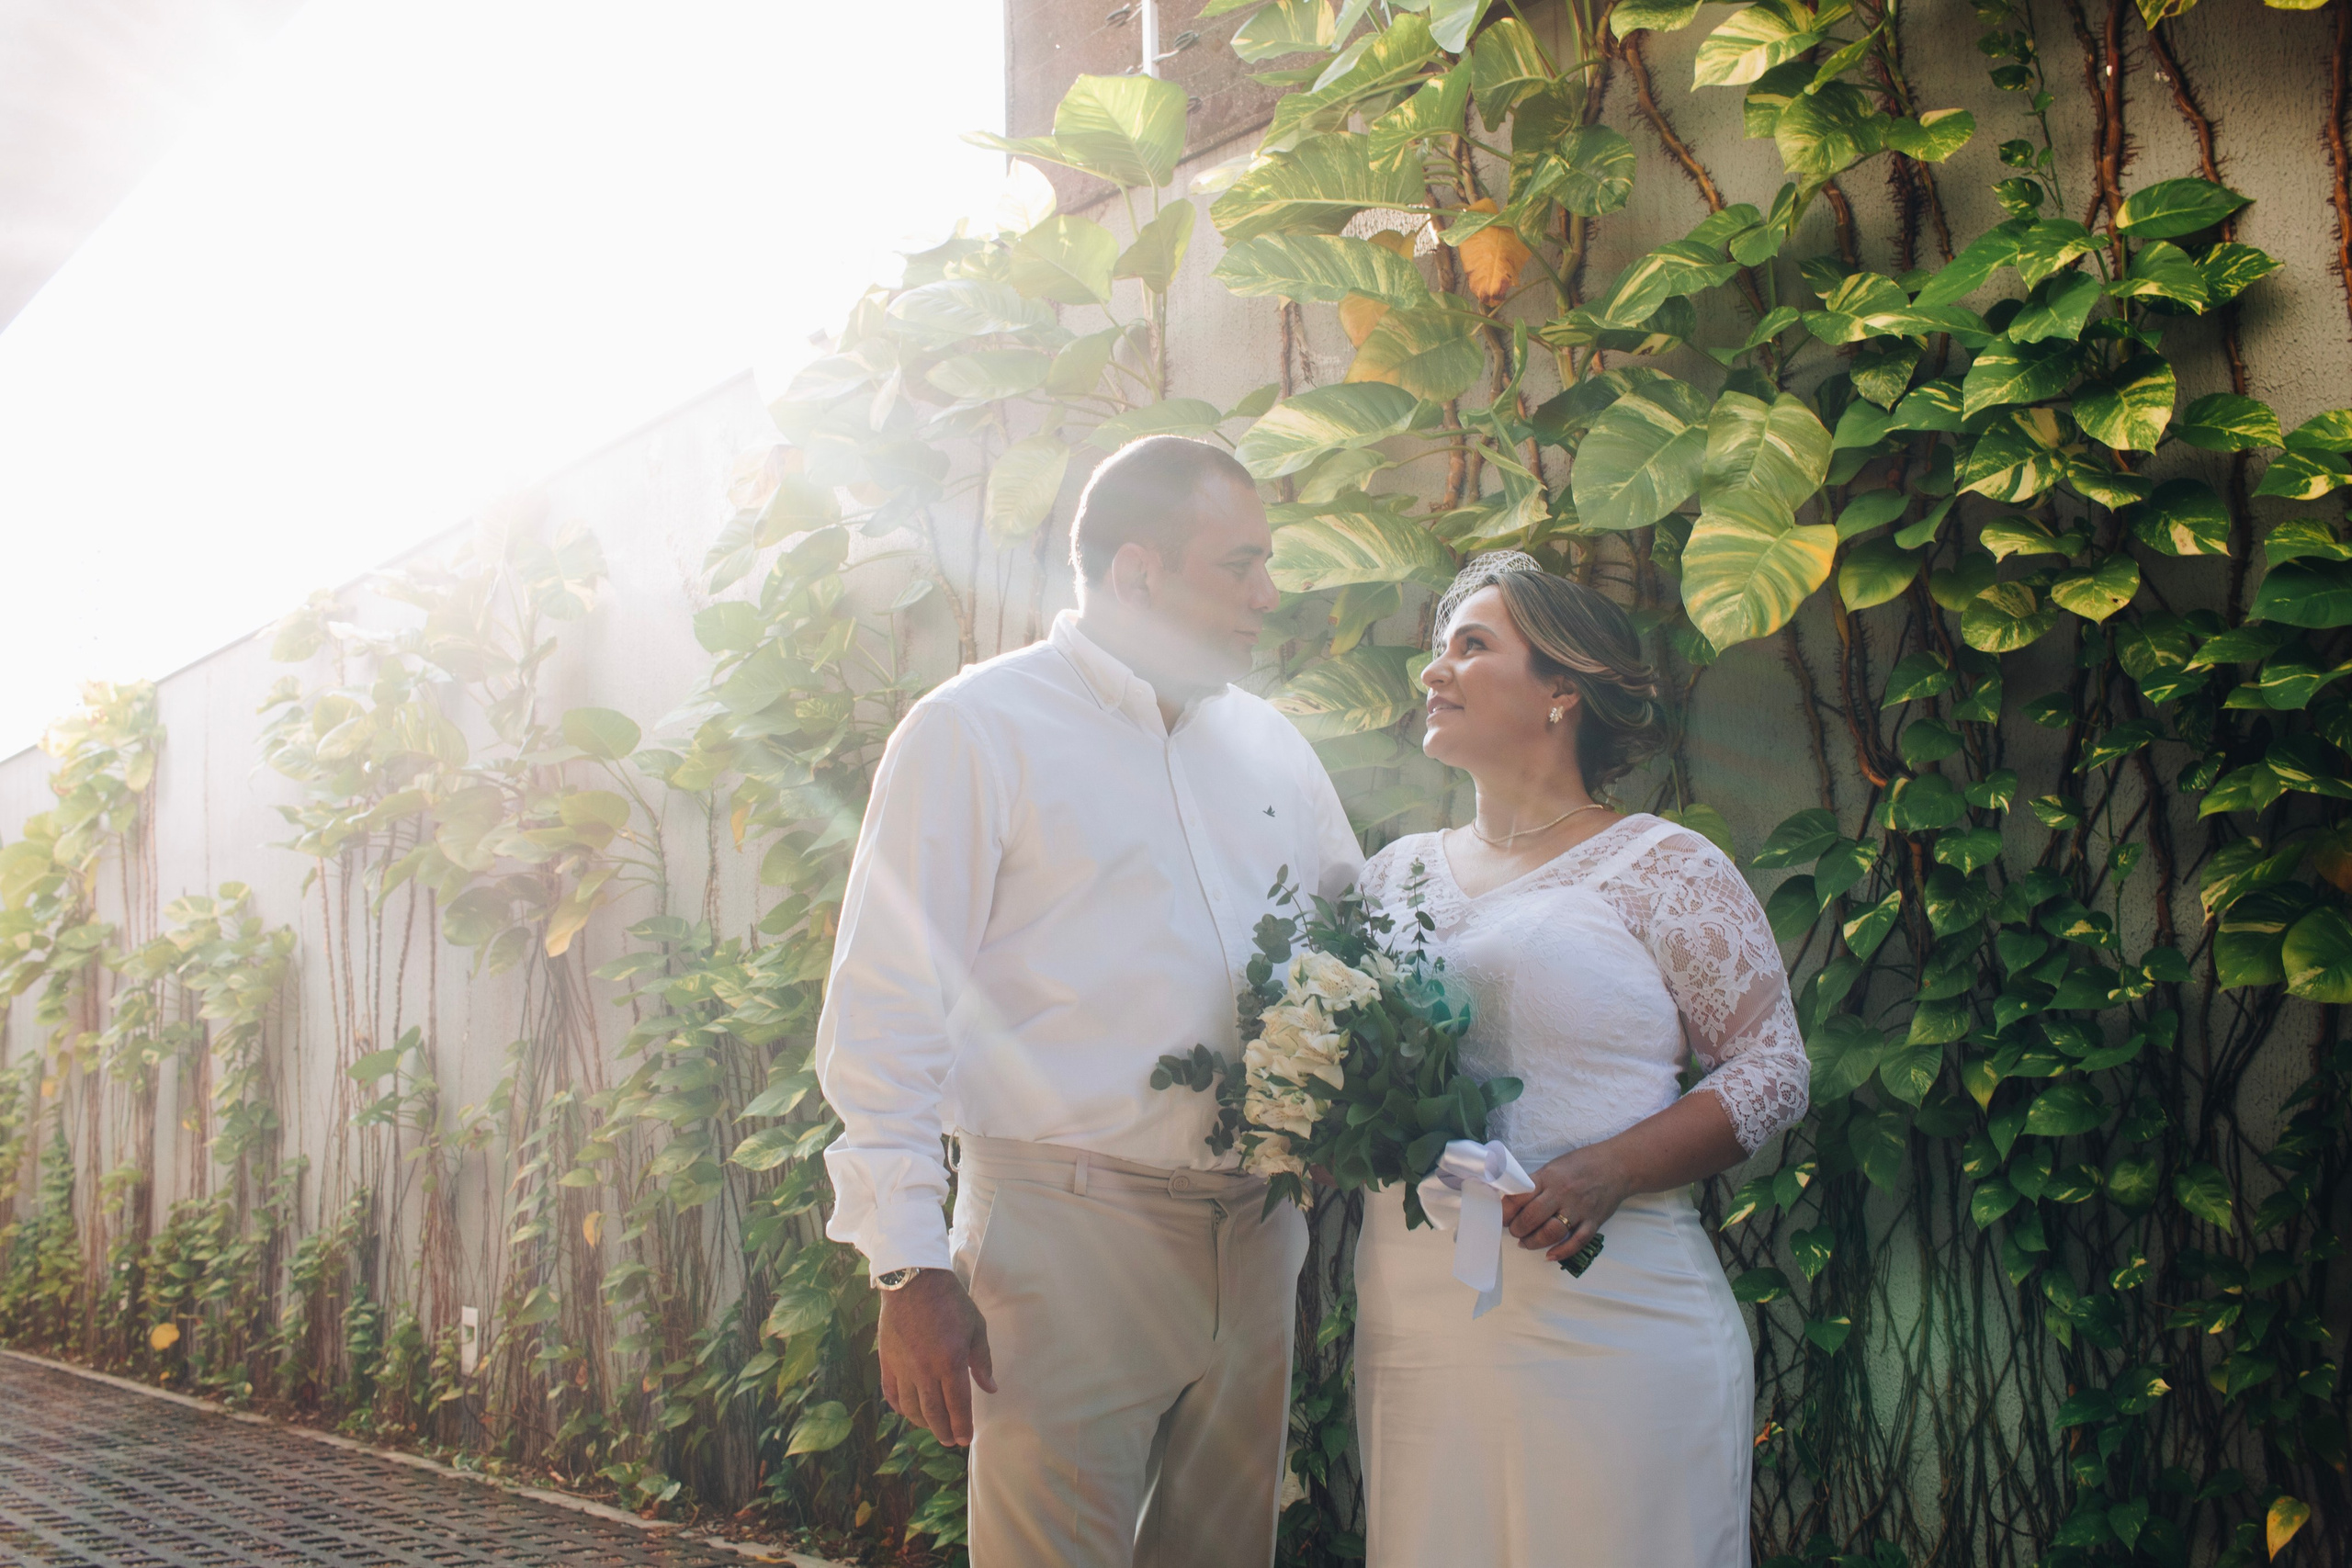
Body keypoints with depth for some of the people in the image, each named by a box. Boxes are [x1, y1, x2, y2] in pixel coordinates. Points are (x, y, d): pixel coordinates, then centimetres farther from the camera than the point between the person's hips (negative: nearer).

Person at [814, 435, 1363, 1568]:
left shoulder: (1271, 745, 14)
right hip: (1069, 1237, -5)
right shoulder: (976, 731, -4)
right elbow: (884, 1017, -7)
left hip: (1254, 1244, 6)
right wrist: (909, 1269, -12)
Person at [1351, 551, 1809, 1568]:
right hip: (1412, 1322, 4)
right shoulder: (1397, 874, 16)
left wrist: (1609, 1171, -16)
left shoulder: (1662, 866, 1)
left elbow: (1770, 1070, -2)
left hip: (1607, 1322, -4)